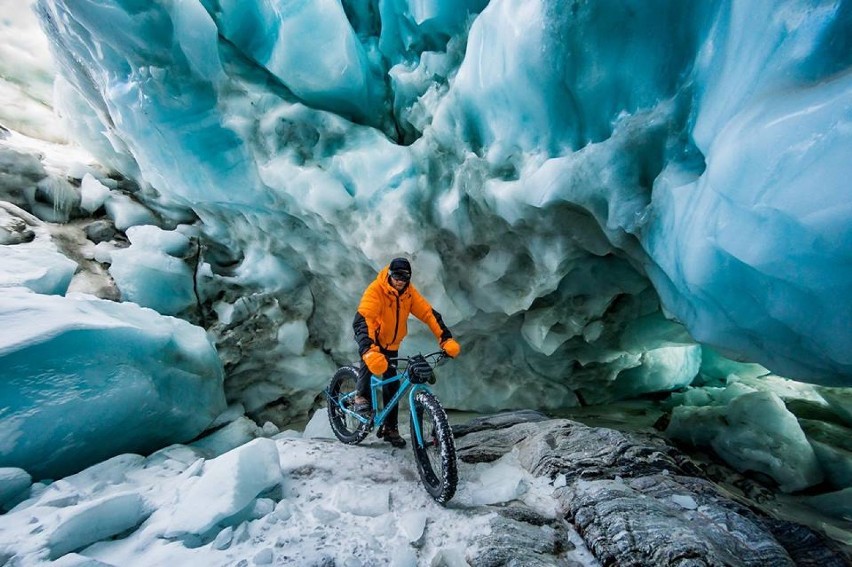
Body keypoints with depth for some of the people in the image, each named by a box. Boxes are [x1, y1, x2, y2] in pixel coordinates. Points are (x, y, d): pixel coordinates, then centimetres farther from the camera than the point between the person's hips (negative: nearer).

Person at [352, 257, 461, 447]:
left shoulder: (409, 292, -14)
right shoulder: (375, 290, -29)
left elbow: (429, 314, -16)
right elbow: (361, 320, -41)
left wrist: (447, 340, -28)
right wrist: (369, 350, -56)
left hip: (391, 344, 4)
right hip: (372, 339, -4)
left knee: (392, 386, 2)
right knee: (370, 358, -36)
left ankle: (390, 428, 17)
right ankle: (361, 397, -14)